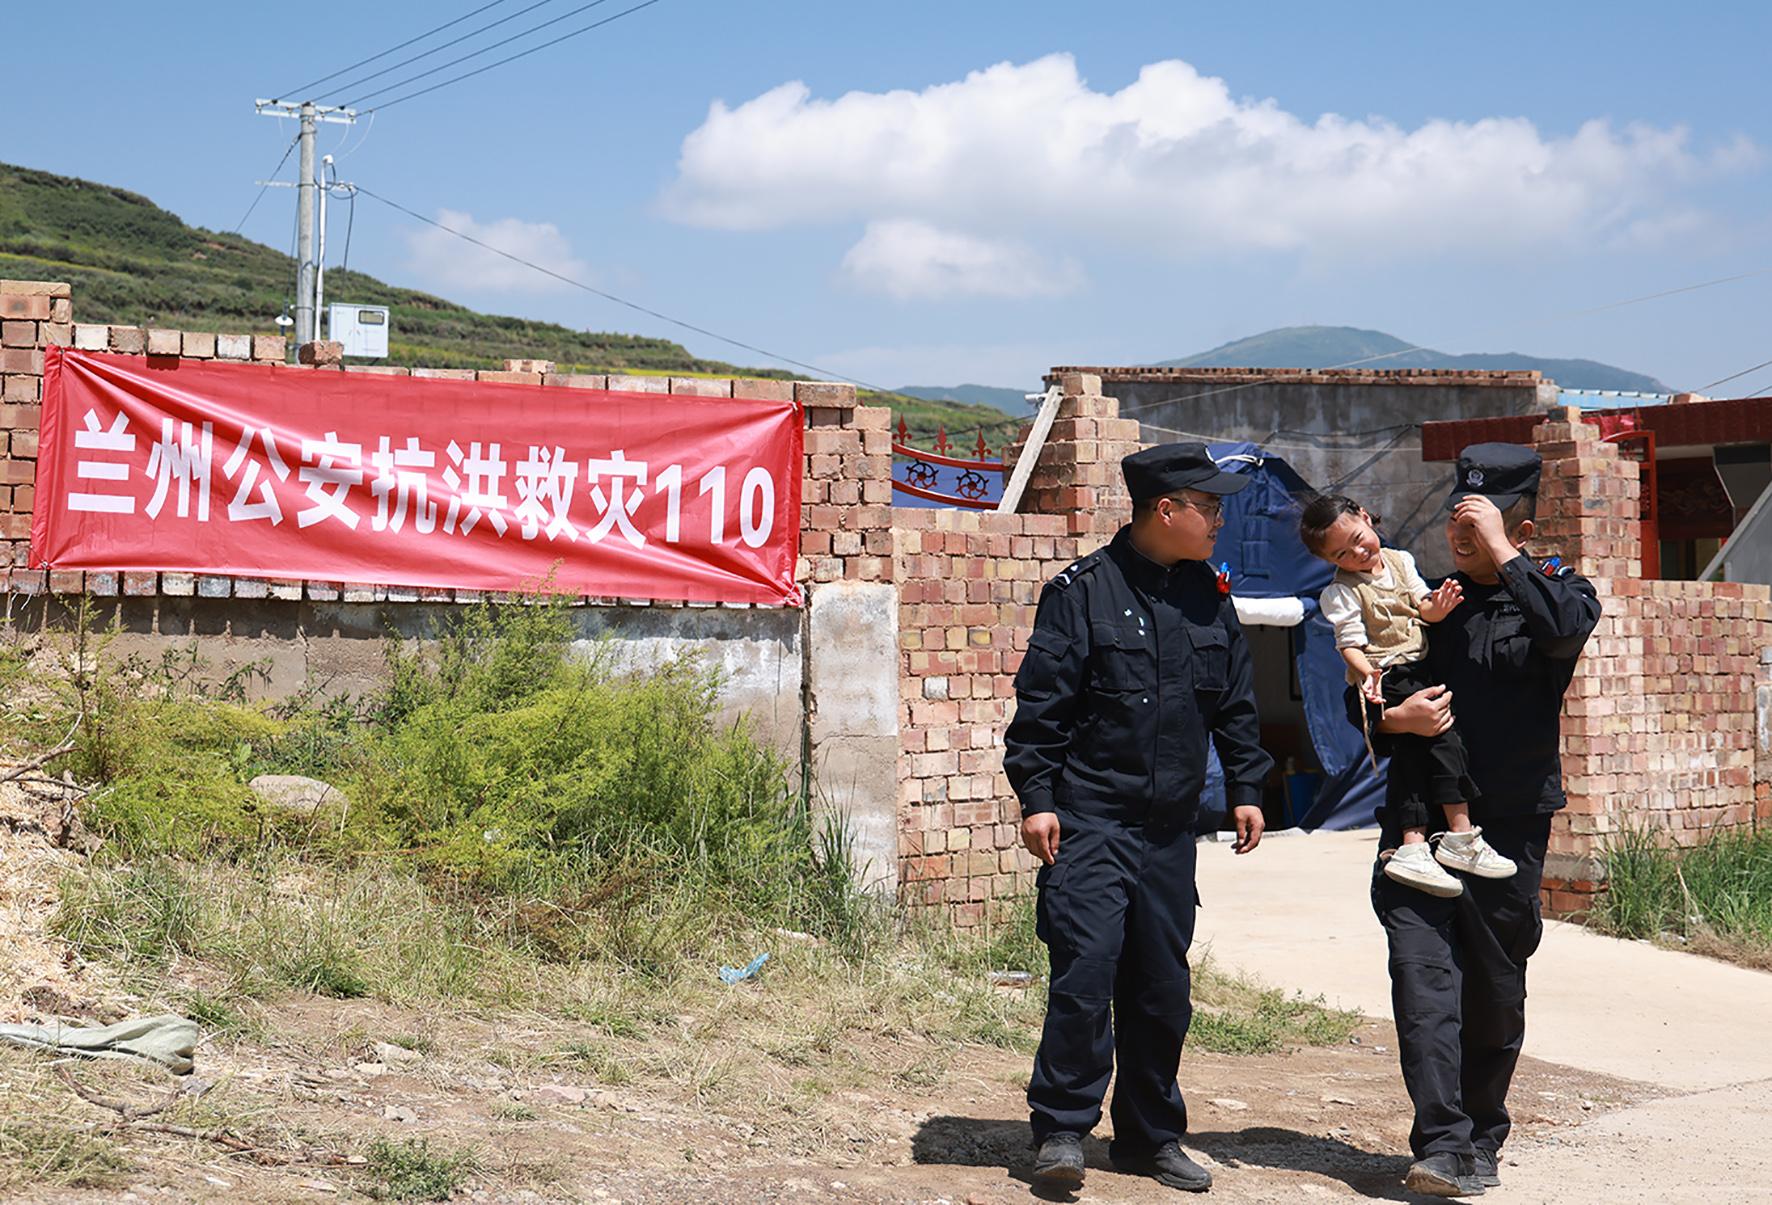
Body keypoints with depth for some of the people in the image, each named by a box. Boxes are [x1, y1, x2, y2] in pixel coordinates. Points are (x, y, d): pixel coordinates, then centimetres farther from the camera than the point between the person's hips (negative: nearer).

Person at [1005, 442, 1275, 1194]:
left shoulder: (1208, 598, 12)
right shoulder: (1084, 591, -6)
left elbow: (1235, 703, 20)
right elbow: (1040, 702, -6)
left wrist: (1245, 788, 14)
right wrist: (1036, 796, -11)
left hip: (1171, 828, 5)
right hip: (1089, 820, -5)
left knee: (1162, 985, 8)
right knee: (1086, 966, -13)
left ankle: (1150, 1137, 20)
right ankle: (1062, 1128, -1)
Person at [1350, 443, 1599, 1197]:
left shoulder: (1554, 590, 5)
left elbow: (1567, 627, -22)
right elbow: (1358, 696, 14)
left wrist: (1502, 556, -18)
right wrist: (1390, 717, -7)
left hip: (1510, 826, -1)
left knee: (1495, 994, 7)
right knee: (1423, 976, -12)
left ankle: (1481, 1141, 23)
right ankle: (1442, 1145, -14)